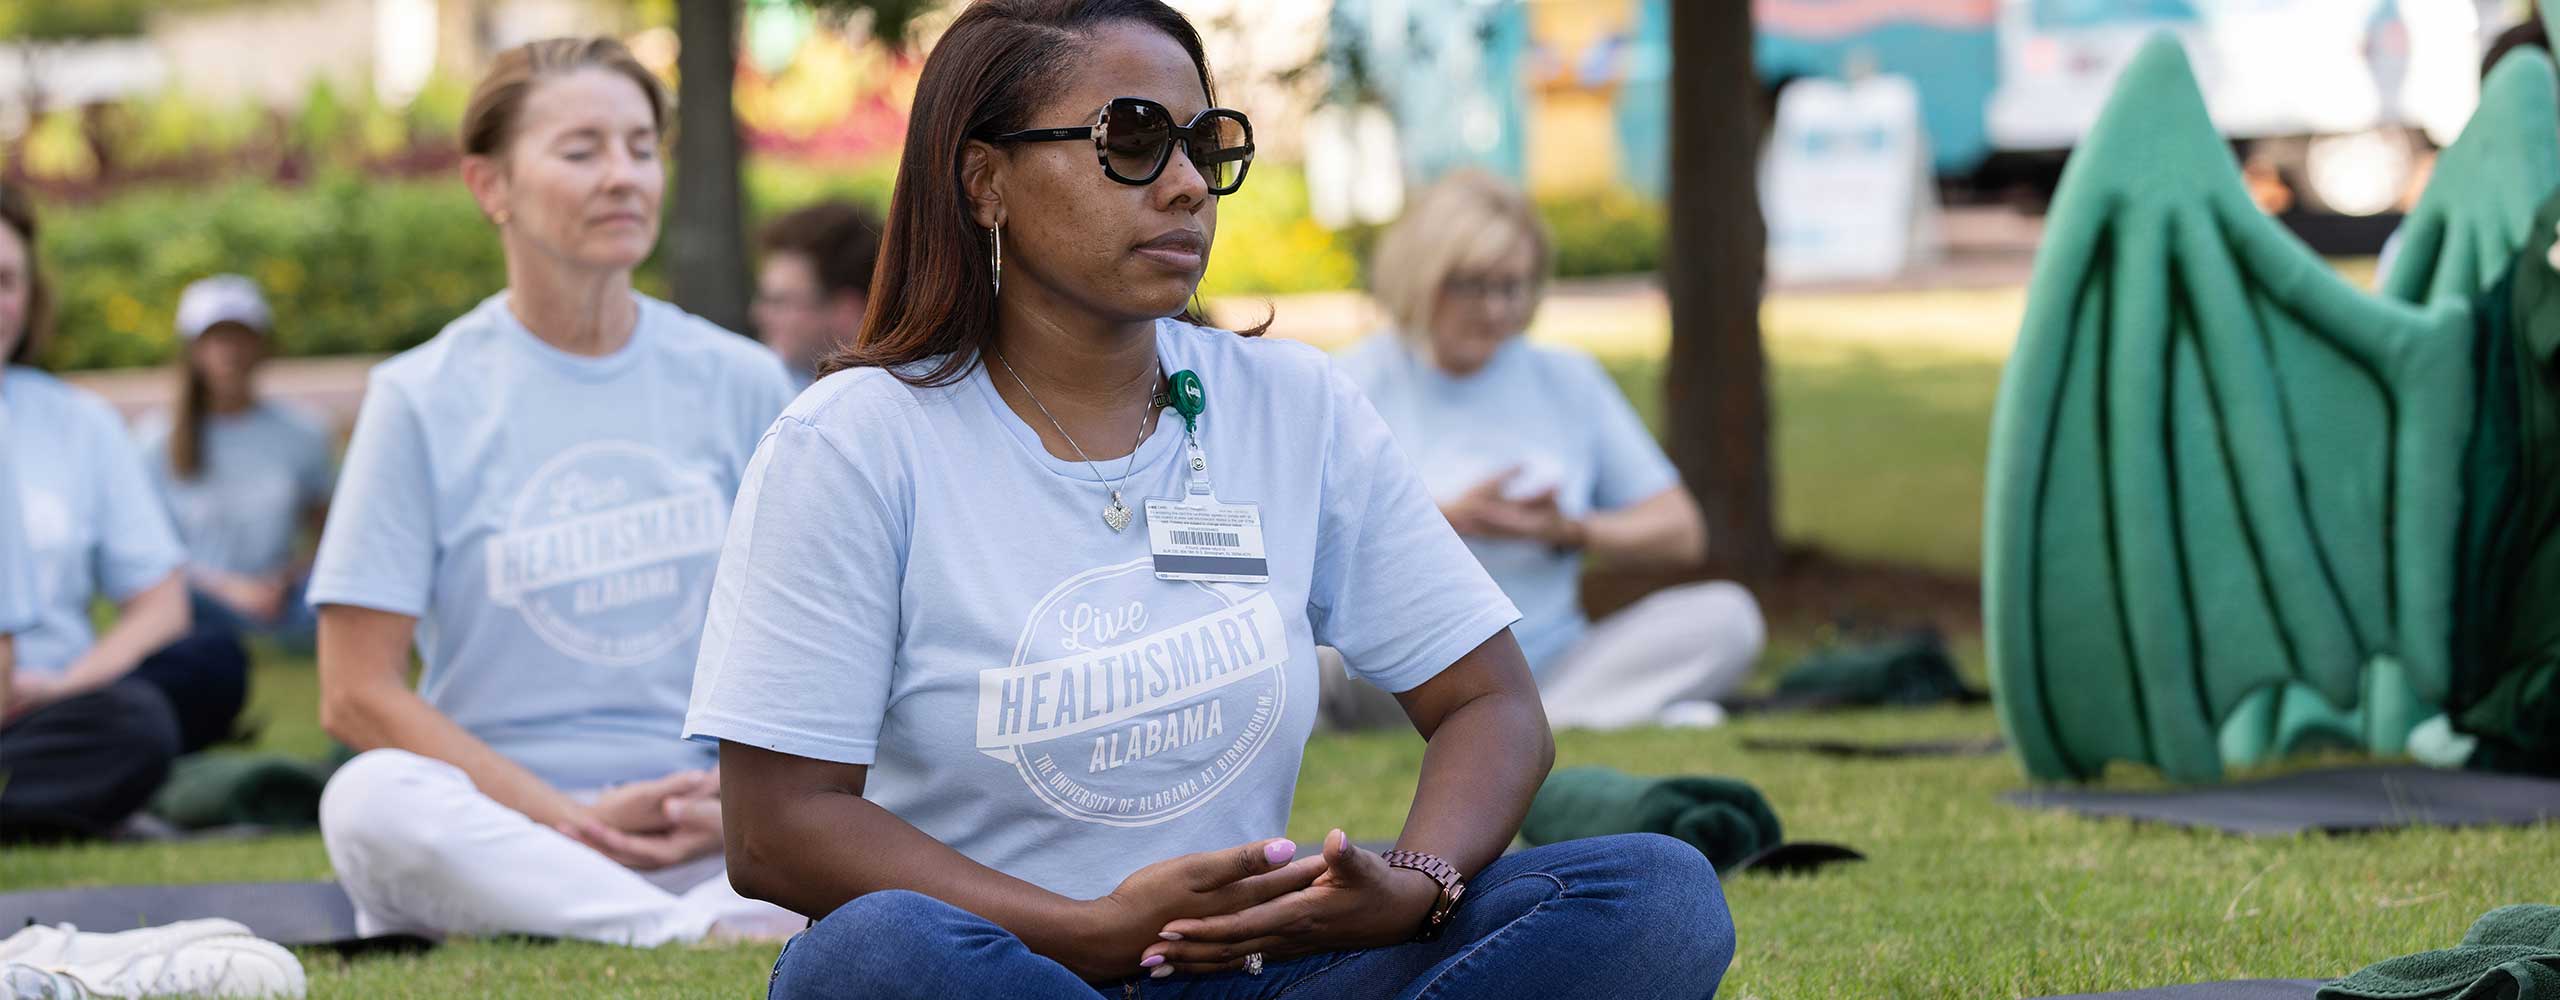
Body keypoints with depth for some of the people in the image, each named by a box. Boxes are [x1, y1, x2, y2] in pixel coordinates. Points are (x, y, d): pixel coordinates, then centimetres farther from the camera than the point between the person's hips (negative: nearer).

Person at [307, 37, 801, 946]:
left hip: (704, 838, 1)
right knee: (370, 798, -36)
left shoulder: (740, 384, 9)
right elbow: (356, 695, -3)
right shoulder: (422, 399, 1)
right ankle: (704, 936, -37)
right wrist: (572, 820, -12)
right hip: (503, 831, -1)